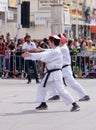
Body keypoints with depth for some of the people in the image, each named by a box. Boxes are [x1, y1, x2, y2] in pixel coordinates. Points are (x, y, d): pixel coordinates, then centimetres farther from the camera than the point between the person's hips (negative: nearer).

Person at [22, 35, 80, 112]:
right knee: (42, 87, 16)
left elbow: (45, 58, -17)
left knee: (61, 90, -15)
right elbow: (43, 55, 16)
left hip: (56, 73, -10)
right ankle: (43, 104, 27)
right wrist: (30, 55, 11)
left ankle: (75, 105, -13)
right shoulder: (52, 51, 14)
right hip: (50, 73, 10)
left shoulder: (56, 51, -17)